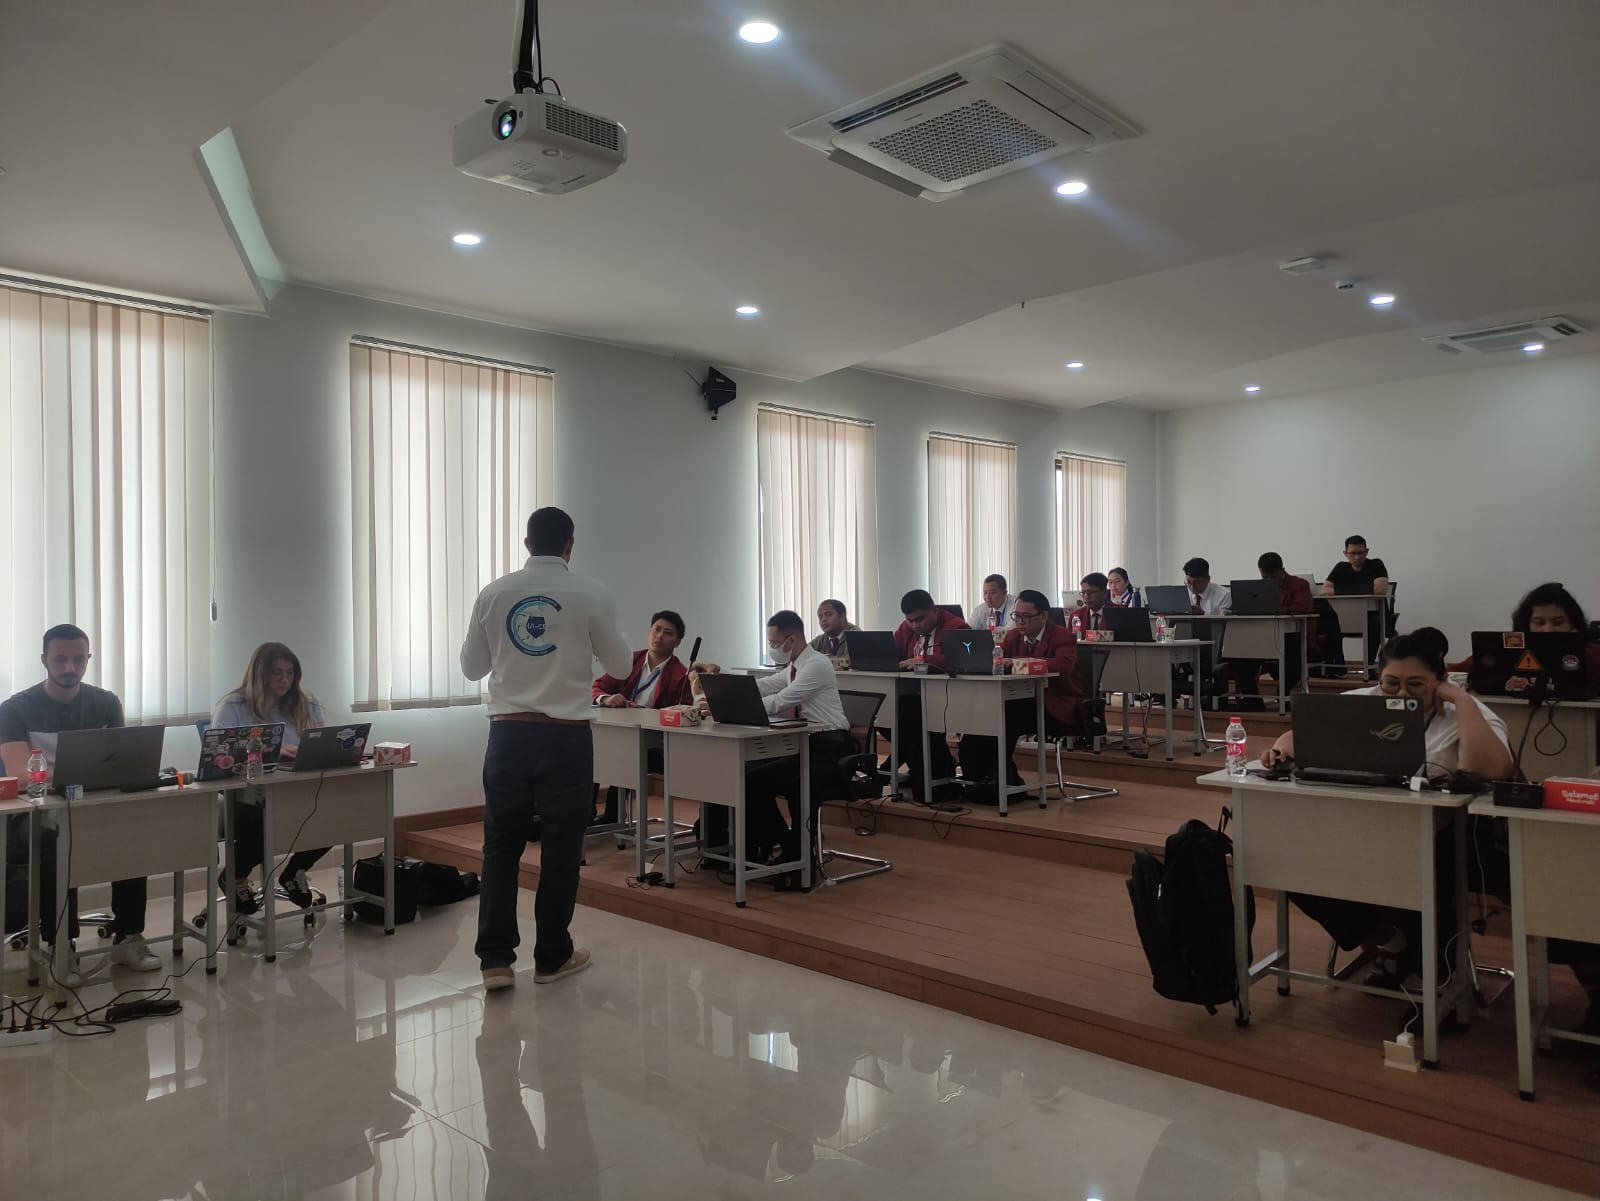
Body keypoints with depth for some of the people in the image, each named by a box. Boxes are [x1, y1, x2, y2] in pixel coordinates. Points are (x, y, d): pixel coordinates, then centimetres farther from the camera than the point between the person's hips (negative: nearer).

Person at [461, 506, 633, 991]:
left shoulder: (492, 594, 2)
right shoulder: (590, 594, -5)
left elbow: (471, 667, 11)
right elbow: (621, 666, 4)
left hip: (508, 733, 2)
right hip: (566, 736, -2)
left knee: (500, 846, 11)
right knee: (560, 848, 9)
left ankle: (495, 959, 11)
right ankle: (552, 957, 19)